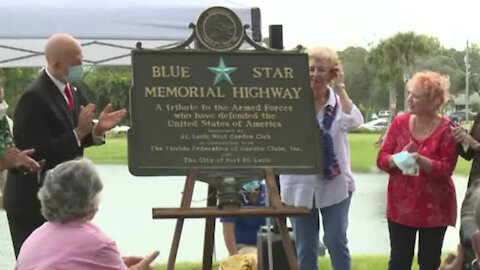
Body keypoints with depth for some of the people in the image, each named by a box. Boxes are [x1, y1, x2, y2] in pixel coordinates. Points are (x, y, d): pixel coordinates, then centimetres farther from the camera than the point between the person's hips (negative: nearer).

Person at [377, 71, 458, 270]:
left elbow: (446, 170, -16)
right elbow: (382, 159, -2)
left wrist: (420, 160, -31)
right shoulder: (399, 122, -1)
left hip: (434, 208, -2)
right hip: (401, 205, 2)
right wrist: (399, 158, -23)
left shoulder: (447, 129, -11)